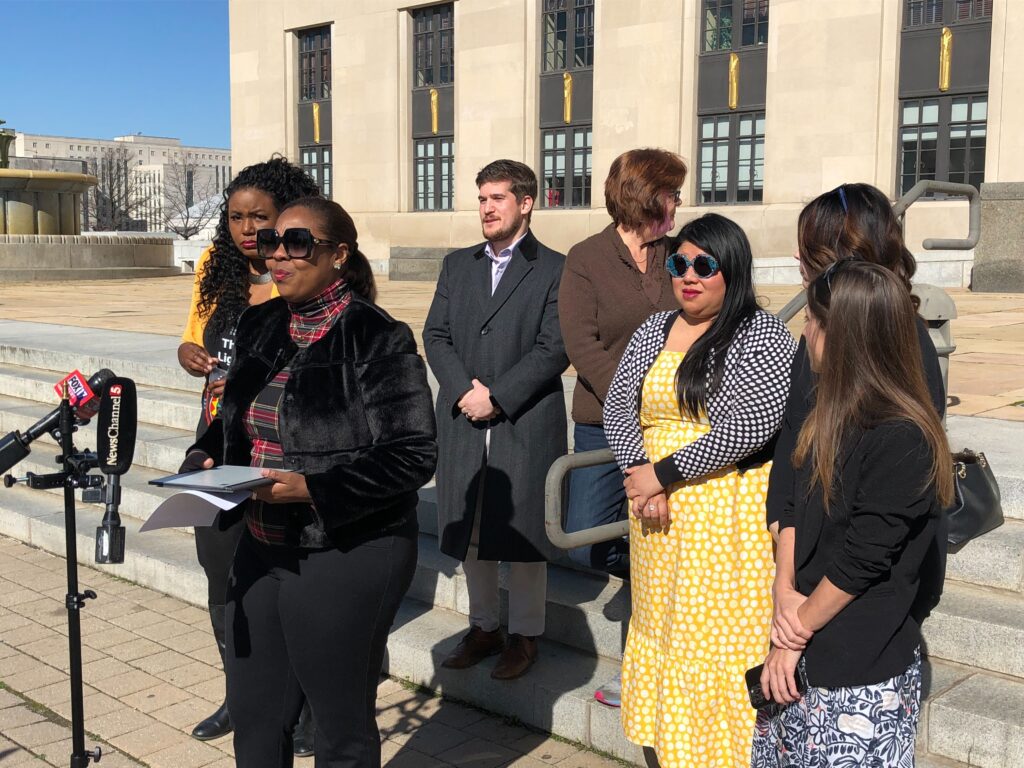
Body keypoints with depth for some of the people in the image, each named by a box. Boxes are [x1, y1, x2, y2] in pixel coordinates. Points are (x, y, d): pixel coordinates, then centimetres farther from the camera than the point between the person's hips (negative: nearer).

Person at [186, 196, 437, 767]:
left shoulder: (377, 339, -16)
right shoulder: (261, 327, 7)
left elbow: (413, 456, -18)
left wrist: (313, 489, -25)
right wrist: (208, 460, -1)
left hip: (347, 558, -7)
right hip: (263, 548, 7)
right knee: (254, 718, 19)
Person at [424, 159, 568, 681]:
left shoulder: (554, 269, -2)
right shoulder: (457, 265, 13)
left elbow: (554, 348, -10)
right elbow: (435, 335, 7)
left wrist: (496, 397, -14)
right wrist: (465, 389, -9)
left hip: (526, 426, -5)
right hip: (463, 422, 5)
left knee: (523, 534, 4)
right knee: (469, 532, 12)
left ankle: (524, 635, 19)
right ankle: (483, 627, 28)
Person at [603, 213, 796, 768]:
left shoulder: (762, 335, -7)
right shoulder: (654, 331, 12)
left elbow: (748, 427, -18)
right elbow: (618, 405, 6)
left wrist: (663, 472, -16)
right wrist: (640, 473, -11)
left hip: (728, 512, -6)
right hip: (655, 512, 6)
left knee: (717, 641, -2)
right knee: (657, 631, 13)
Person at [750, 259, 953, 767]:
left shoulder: (901, 440, -21)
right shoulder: (830, 414, 7)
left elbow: (862, 559, -19)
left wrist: (800, 628, -10)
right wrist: (788, 597, -7)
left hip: (862, 672, -7)